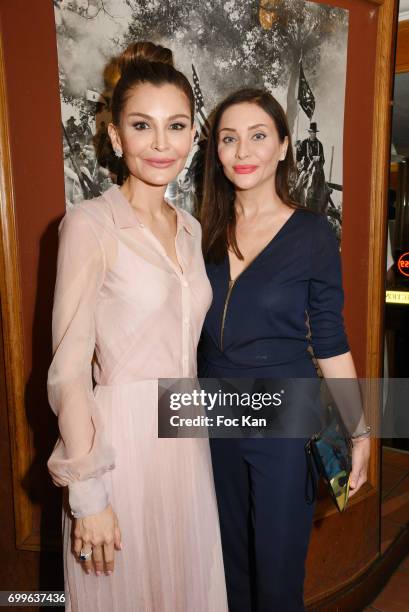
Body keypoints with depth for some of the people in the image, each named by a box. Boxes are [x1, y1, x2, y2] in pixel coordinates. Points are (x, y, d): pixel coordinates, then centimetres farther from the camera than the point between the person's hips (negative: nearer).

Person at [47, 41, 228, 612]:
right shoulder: (90, 224, -14)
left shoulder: (189, 227, 7)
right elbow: (68, 370, -16)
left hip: (186, 439, 6)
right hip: (120, 442, -6)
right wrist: (86, 493, -15)